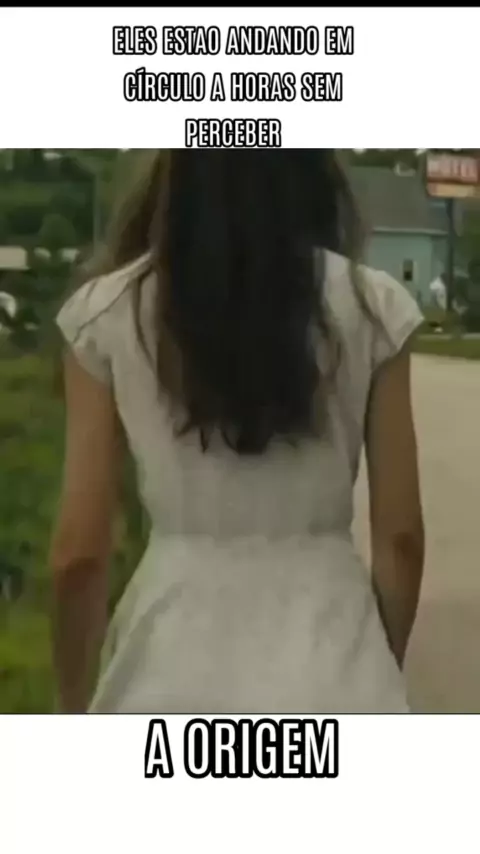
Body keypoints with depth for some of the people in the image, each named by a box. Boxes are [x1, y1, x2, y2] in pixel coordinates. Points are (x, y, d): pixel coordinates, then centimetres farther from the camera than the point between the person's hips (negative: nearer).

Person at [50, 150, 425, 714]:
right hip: (328, 672, 1)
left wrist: (75, 708, 11)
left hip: (172, 671, 0)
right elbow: (400, 537, 0)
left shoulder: (110, 311, -5)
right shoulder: (371, 306, -4)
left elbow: (77, 551, -3)